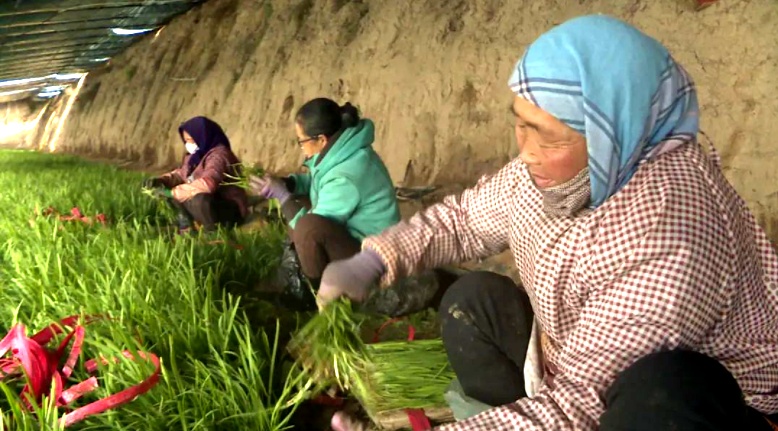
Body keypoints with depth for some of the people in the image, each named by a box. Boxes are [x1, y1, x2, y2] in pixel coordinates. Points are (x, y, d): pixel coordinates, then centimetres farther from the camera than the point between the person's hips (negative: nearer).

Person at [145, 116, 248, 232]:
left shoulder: (218, 155, -24)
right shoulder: (196, 155, 5)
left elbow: (207, 184, -40)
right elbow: (181, 173, 16)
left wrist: (173, 192, -33)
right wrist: (161, 180, -6)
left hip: (231, 210, -9)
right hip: (210, 203, 9)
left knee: (198, 199, -38)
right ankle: (187, 225, 5)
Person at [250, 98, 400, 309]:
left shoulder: (346, 177, -29)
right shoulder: (343, 150, -3)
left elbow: (312, 228, -20)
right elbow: (313, 181, 17)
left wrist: (282, 195, -14)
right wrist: (283, 183, 2)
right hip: (353, 236, 10)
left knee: (307, 227, -33)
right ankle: (296, 273, 12)